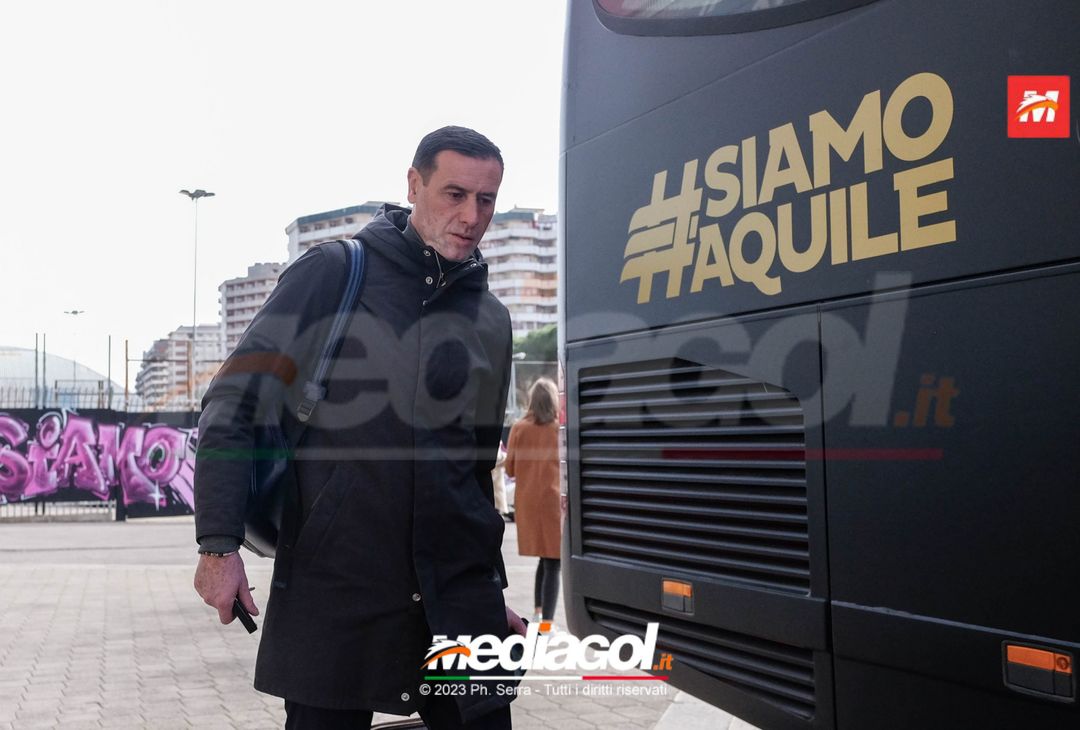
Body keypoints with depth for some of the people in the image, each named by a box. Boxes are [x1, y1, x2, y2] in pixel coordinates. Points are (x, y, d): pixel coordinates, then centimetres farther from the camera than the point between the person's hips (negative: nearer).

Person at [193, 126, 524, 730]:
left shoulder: (492, 320, 10)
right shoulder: (333, 276, -3)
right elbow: (235, 404, -5)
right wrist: (219, 543, -13)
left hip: (459, 594, 4)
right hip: (332, 591, -3)